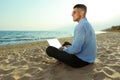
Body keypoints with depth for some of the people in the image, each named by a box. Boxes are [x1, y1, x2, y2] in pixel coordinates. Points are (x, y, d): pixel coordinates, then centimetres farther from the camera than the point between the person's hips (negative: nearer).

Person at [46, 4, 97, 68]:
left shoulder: (81, 26, -23)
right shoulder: (87, 24, 10)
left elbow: (75, 49, -29)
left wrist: (64, 49, -10)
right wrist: (70, 46, 14)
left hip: (80, 60, -10)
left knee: (49, 49, -8)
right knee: (66, 43, 28)